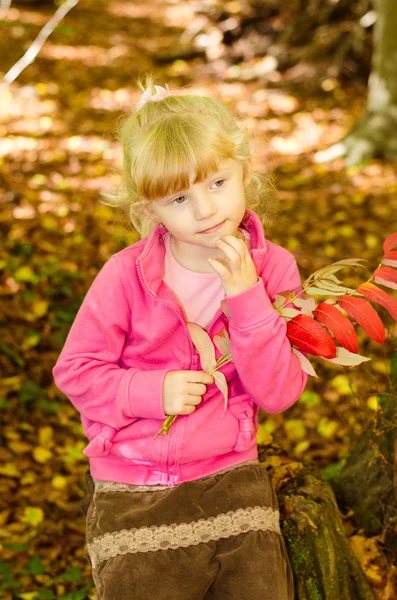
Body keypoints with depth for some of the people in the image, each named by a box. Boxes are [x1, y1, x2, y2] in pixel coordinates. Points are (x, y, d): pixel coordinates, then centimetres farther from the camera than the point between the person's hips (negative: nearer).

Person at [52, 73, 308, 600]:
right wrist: (153, 391, -18)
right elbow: (75, 371, -4)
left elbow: (278, 395, -10)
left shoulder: (273, 269, -6)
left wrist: (247, 298, -21)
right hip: (132, 490, -1)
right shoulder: (126, 276, -12)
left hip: (231, 477, 2)